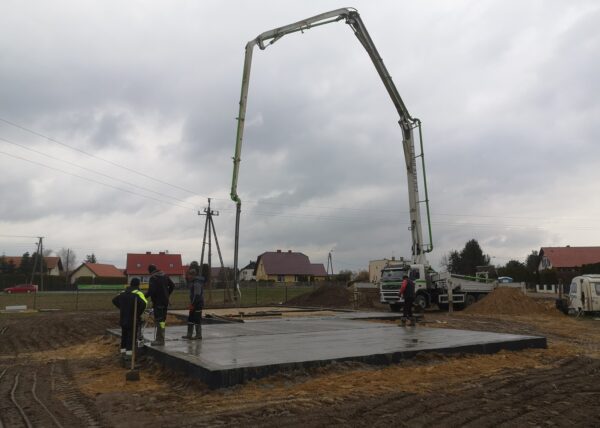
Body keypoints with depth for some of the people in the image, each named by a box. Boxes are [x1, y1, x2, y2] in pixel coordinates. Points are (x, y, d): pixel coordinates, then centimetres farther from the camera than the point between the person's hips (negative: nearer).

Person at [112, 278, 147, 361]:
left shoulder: (123, 292, 9)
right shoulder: (138, 293, -13)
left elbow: (114, 300, 18)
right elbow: (143, 303, -27)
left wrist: (121, 307, 17)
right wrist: (139, 313, -12)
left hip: (123, 319, 6)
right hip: (133, 319, -6)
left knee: (124, 335, 17)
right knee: (131, 336, 0)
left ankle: (123, 352, 25)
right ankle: (128, 353, -1)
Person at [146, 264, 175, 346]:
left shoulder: (153, 278, -13)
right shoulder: (164, 276, 11)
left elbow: (151, 290, -23)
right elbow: (172, 285, 14)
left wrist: (146, 296, -9)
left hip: (158, 302, -8)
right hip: (165, 301, 8)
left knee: (159, 320, -5)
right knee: (162, 320, 14)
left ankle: (160, 340, -4)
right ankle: (159, 338, 24)